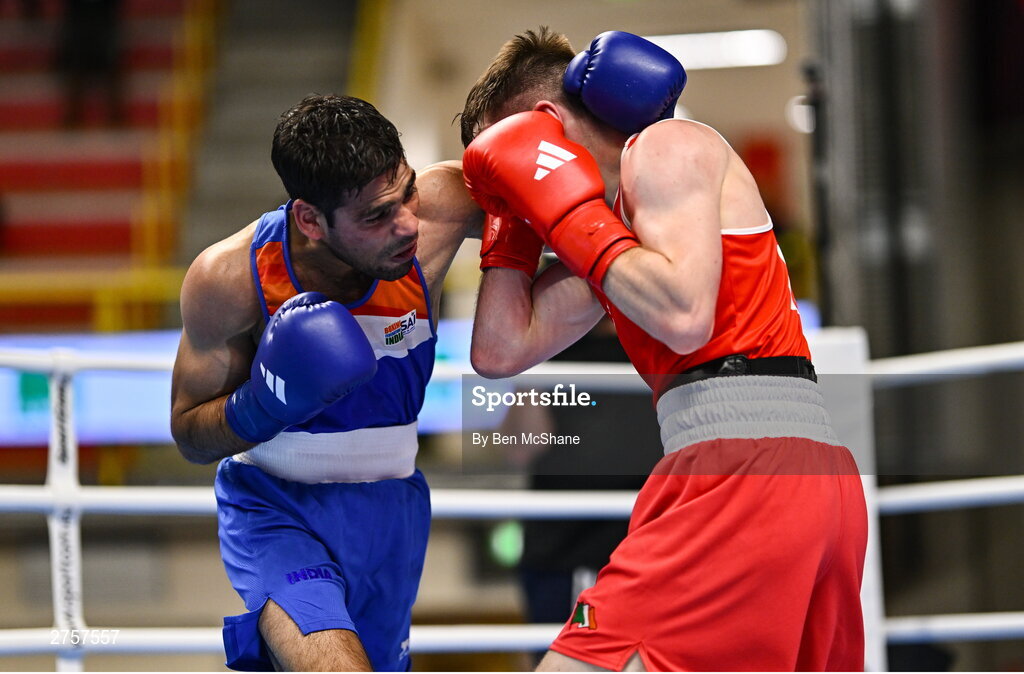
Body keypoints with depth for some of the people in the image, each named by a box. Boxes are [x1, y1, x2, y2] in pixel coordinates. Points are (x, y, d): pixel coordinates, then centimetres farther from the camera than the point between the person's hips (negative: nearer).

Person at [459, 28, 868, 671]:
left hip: (744, 457, -10)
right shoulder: (611, 224, 28)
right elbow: (501, 351, 23)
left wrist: (569, 216, -5)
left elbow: (684, 317, -15)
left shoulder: (666, 147, 2)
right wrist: (514, 216, 24)